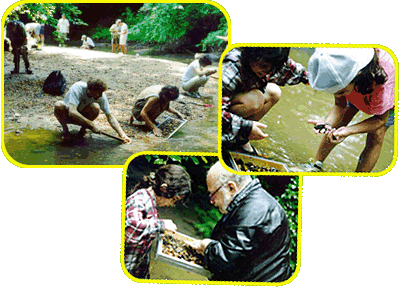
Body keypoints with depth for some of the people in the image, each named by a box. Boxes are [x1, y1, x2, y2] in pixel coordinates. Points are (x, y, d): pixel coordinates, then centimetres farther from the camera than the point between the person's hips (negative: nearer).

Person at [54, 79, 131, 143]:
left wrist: (122, 134, -21)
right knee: (59, 105, -37)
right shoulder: (77, 88, -31)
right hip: (67, 115, -2)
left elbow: (110, 116, -13)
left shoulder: (101, 95, -19)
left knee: (96, 107, -31)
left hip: (83, 116, 2)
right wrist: (92, 125, -42)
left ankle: (83, 129, -6)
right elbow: (72, 112, -41)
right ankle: (65, 130, -11)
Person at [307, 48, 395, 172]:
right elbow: (339, 106, -21)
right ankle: (316, 168, 9)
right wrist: (327, 124, -44)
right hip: (359, 89, 4)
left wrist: (349, 131, -47)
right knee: (337, 123, -2)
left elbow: (381, 119, -31)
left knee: (376, 136, -15)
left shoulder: (382, 85, -47)